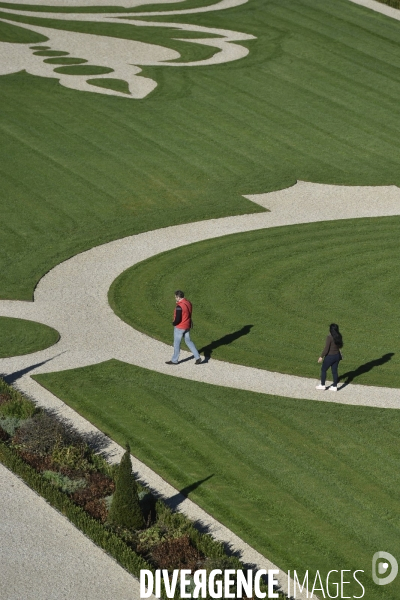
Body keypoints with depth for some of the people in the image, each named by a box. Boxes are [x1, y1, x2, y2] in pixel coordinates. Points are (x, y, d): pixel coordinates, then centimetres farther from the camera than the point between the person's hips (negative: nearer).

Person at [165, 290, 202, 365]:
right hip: (187, 326, 8)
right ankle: (198, 358, 15)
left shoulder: (179, 307, -26)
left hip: (179, 327, -8)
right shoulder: (189, 303, 0)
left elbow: (177, 319, -25)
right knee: (188, 341, 19)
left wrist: (173, 323, -5)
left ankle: (174, 360, 22)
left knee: (176, 343, 8)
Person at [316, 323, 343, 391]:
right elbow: (341, 346, 13)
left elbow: (326, 349, -22)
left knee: (323, 370, 14)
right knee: (334, 371, 16)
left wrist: (321, 357, -14)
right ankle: (335, 386, 22)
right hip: (337, 356, 6)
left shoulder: (329, 337, -25)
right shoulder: (339, 336, -3)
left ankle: (322, 385, 24)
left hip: (330, 357, -6)